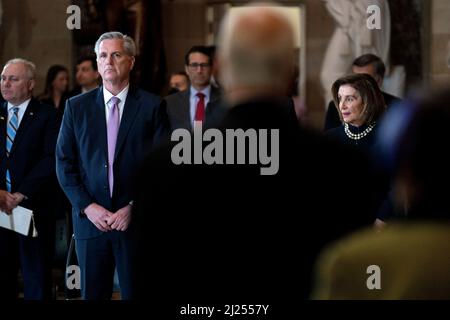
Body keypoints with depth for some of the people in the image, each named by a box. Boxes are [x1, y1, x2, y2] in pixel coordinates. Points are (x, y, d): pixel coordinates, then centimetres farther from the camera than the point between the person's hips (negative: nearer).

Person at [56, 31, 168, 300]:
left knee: (136, 294, 2)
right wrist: (88, 207, -6)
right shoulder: (77, 107, 7)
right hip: (90, 220, 2)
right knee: (92, 294, 6)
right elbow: (65, 163, 6)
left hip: (136, 220, -2)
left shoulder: (152, 106, 1)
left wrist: (134, 207, -9)